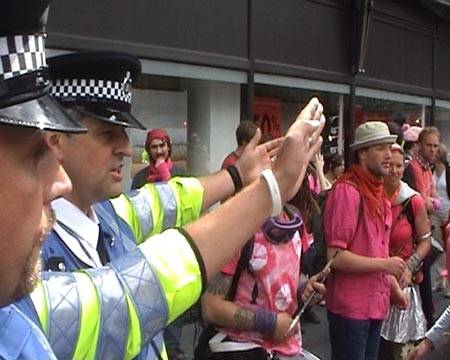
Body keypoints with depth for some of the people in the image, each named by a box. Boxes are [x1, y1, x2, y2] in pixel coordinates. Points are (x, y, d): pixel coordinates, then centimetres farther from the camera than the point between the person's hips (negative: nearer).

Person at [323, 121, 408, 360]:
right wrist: (385, 264, -18)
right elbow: (335, 256, -22)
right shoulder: (346, 190, -17)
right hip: (350, 307, -9)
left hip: (376, 303, 9)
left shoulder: (378, 192, 12)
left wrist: (394, 286, 14)